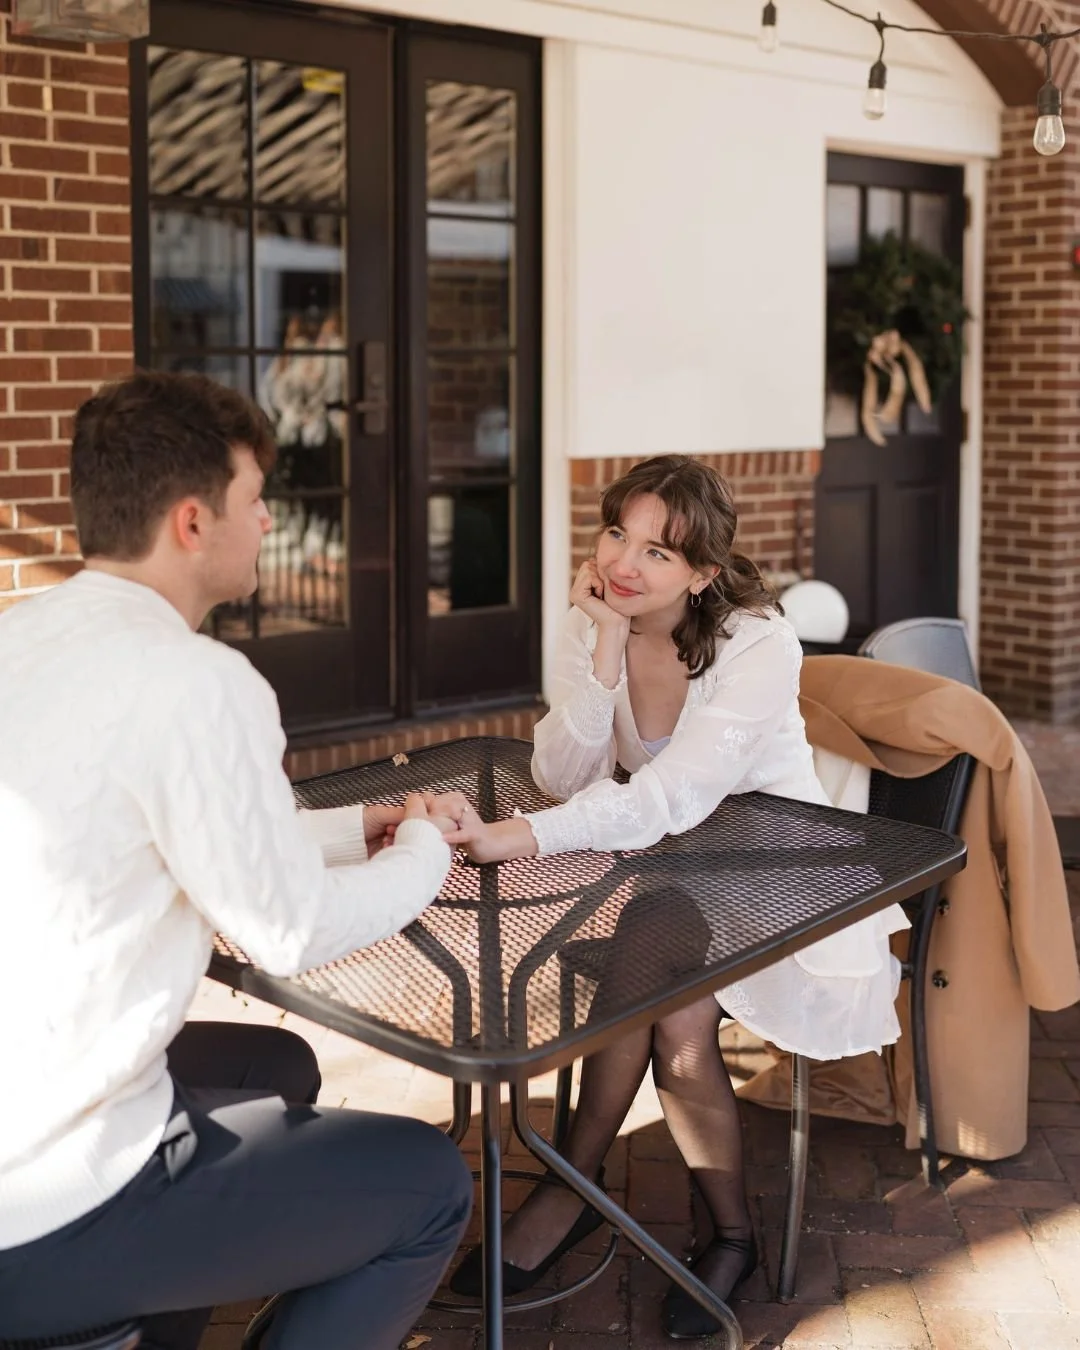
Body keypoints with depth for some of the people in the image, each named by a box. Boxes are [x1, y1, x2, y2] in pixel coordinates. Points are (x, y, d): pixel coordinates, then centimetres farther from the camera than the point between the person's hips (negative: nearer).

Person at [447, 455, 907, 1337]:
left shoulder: (759, 644, -23)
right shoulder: (592, 625, -6)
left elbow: (671, 798, -35)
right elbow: (564, 778, -15)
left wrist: (515, 839, -48)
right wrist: (606, 649, -26)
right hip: (668, 875, 4)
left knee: (672, 1010, -30)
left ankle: (572, 1191, -7)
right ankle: (732, 1233, -7)